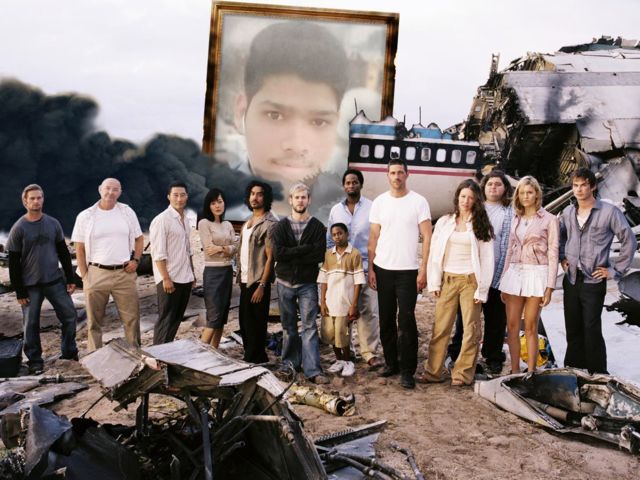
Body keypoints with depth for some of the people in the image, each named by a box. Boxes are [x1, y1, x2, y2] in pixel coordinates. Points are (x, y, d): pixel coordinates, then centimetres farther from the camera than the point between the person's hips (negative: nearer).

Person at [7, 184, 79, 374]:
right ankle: (34, 361, 15)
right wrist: (19, 292, -6)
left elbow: (64, 253, 11)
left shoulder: (53, 223, 5)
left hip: (55, 281, 3)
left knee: (70, 315, 2)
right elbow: (13, 264, -3)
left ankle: (69, 351, 19)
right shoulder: (18, 228, -5)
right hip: (31, 285, -3)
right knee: (31, 324, 1)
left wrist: (70, 279, 6)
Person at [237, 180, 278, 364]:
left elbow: (270, 257, -16)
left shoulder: (269, 223, -13)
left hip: (258, 282, -8)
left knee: (255, 325, 1)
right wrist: (240, 277, 10)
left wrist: (262, 285, -19)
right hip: (245, 280, 8)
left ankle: (254, 361, 13)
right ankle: (251, 359, 29)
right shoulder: (248, 221, 13)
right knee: (244, 323, 16)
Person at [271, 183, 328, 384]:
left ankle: (313, 370, -7)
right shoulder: (281, 226, 4)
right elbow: (277, 253, -11)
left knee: (309, 326, -6)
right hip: (285, 283, 2)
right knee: (289, 327, 11)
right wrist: (306, 249, -14)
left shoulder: (318, 227, 1)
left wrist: (292, 256, -13)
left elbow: (320, 255, -12)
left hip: (307, 284, -2)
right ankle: (290, 365, 22)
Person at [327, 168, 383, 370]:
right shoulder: (336, 210, 10)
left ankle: (370, 352, 0)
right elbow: (330, 239, 14)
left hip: (367, 268, -3)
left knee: (369, 311, -5)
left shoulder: (372, 208, -1)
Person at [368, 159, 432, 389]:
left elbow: (427, 237, -3)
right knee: (386, 320, 11)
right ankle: (391, 362, 24)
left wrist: (423, 269, -10)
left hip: (408, 270, -3)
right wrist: (370, 269, 4)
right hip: (383, 269, 3)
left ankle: (407, 370, 4)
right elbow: (373, 238, 9)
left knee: (406, 321, -4)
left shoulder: (418, 202, -2)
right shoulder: (379, 202, 7)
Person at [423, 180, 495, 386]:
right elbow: (435, 253, 8)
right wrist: (434, 282, 1)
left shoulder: (481, 225, 2)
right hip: (447, 280, 2)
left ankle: (463, 374, 13)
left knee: (471, 329, 3)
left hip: (470, 280, -1)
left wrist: (482, 289, -7)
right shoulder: (444, 222, 7)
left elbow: (487, 259, -1)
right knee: (440, 327, 2)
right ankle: (433, 372, 10)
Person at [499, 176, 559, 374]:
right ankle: (514, 371, 13)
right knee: (512, 326, 4)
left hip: (536, 274, -4)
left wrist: (549, 287, -8)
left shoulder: (549, 220, -1)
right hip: (514, 273, 4)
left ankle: (531, 373, 10)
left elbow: (553, 254, -3)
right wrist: (504, 282, 13)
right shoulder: (516, 219, 13)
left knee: (530, 327, 0)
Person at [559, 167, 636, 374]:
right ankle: (573, 368, 26)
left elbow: (629, 241, -6)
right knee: (572, 328, 13)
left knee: (591, 329, -4)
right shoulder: (568, 212, 6)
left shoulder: (609, 212, -9)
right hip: (571, 279, 5)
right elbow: (560, 236, 24)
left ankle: (597, 373, 9)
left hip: (593, 281, -5)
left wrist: (615, 270, -7)